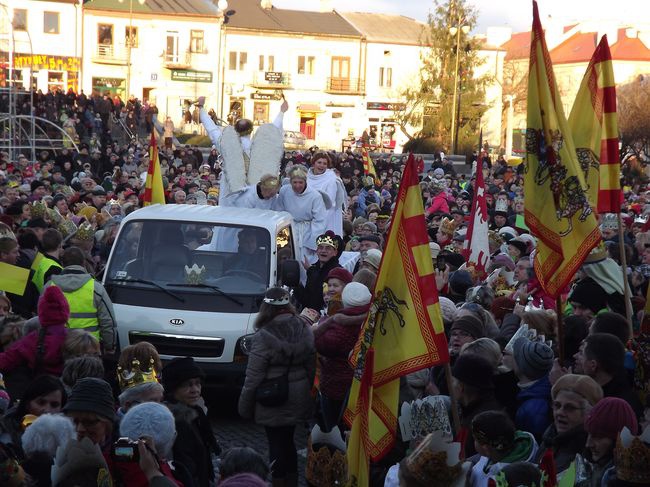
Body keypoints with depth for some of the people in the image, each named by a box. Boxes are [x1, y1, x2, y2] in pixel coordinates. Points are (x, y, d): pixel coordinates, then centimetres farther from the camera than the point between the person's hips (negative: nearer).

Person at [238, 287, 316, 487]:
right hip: (298, 400, 6)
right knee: (288, 441, 21)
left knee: (277, 444, 6)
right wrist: (307, 391, 18)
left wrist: (245, 406, -4)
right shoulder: (305, 330, -2)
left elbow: (254, 376, -15)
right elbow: (312, 367, 6)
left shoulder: (264, 336, -19)